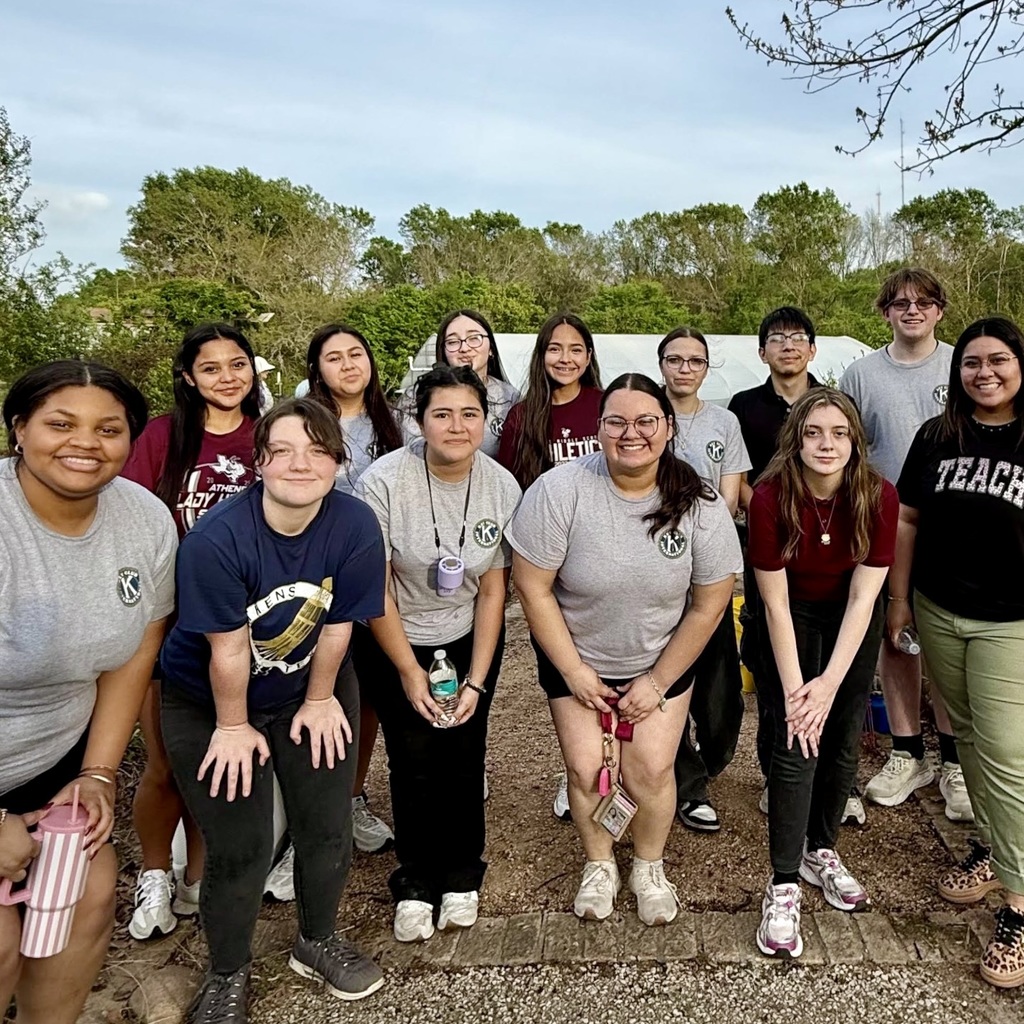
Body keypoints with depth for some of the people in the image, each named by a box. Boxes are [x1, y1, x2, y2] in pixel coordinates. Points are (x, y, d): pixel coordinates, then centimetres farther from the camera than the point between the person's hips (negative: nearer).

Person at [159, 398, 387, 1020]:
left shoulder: (356, 526, -21)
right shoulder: (216, 539, -30)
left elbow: (337, 626, -11)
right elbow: (228, 650, -20)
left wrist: (319, 700, -1)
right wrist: (234, 727, -10)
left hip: (311, 690, 3)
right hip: (210, 704, -3)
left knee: (328, 828, 9)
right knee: (240, 847, 1)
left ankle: (318, 942, 39)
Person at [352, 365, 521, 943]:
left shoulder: (503, 488, -13)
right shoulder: (384, 482, -21)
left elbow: (493, 590, -7)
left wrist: (477, 681, -9)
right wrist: (409, 671, -11)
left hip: (471, 640, 2)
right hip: (395, 642, -1)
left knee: (464, 759, 2)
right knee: (416, 764, -1)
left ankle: (462, 876, 26)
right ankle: (416, 884, 23)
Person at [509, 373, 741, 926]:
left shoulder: (700, 506, -17)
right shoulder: (560, 491, -22)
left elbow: (709, 605, -8)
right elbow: (533, 589, -16)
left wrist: (658, 681, -6)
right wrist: (573, 672, -12)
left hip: (662, 660, 1)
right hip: (575, 658, 0)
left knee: (651, 769, -4)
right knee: (587, 767, -3)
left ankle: (649, 866, 27)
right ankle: (599, 864, 28)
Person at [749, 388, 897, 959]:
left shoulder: (879, 496, -21)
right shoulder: (772, 497, -25)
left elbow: (863, 597, -19)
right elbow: (775, 601, -20)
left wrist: (829, 684, -24)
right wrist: (794, 688, -22)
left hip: (853, 621, 3)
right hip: (794, 618, -2)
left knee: (844, 741, 7)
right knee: (796, 747, -9)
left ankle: (821, 851, 29)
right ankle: (784, 886, 2)